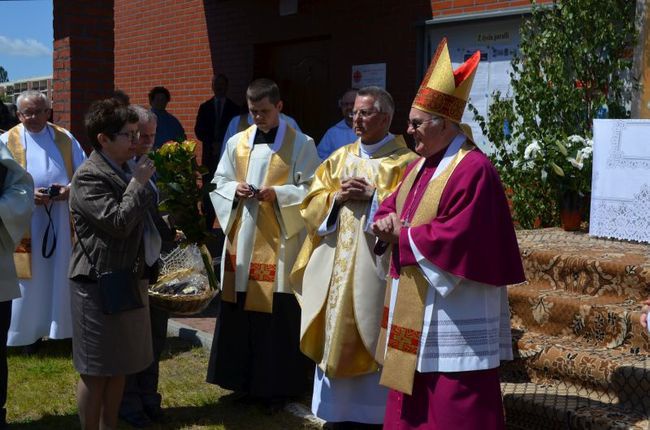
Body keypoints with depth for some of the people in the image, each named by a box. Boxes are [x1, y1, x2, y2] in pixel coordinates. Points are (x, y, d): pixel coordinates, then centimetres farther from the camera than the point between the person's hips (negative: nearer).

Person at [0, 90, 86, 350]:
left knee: (63, 276, 6)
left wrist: (70, 189, -12)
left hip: (63, 221, 2)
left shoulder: (65, 139, 9)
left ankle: (66, 326, 15)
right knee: (32, 280, 3)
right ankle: (32, 330, 12)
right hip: (27, 223, -2)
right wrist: (28, 194, -18)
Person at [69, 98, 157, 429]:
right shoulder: (89, 177, -16)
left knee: (119, 365, 15)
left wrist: (167, 231, 16)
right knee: (96, 370, -1)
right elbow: (117, 222, -25)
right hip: (99, 283, -9)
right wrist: (138, 184, -17)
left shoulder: (127, 171, 14)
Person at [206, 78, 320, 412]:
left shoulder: (301, 144, -2)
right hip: (241, 240, 4)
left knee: (277, 315, -1)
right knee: (240, 311, 7)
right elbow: (218, 183, 13)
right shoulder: (237, 143, 10)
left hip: (280, 243, -4)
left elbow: (313, 190, -5)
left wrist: (278, 193, -19)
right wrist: (235, 190, -8)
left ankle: (277, 387, 11)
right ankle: (244, 381, 21)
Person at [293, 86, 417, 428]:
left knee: (372, 342, -1)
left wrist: (373, 196, -17)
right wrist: (337, 197, -8)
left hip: (375, 264, -5)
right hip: (336, 263, 5)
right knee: (337, 336, 8)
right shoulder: (340, 157, 14)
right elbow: (312, 203, 10)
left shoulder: (405, 161, -2)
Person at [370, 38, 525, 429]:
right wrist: (387, 222, -5)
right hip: (415, 311, 10)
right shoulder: (420, 166, 12)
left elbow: (458, 238, -25)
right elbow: (392, 206, 20)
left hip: (454, 320, -10)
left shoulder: (473, 170, -19)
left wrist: (403, 236, -13)